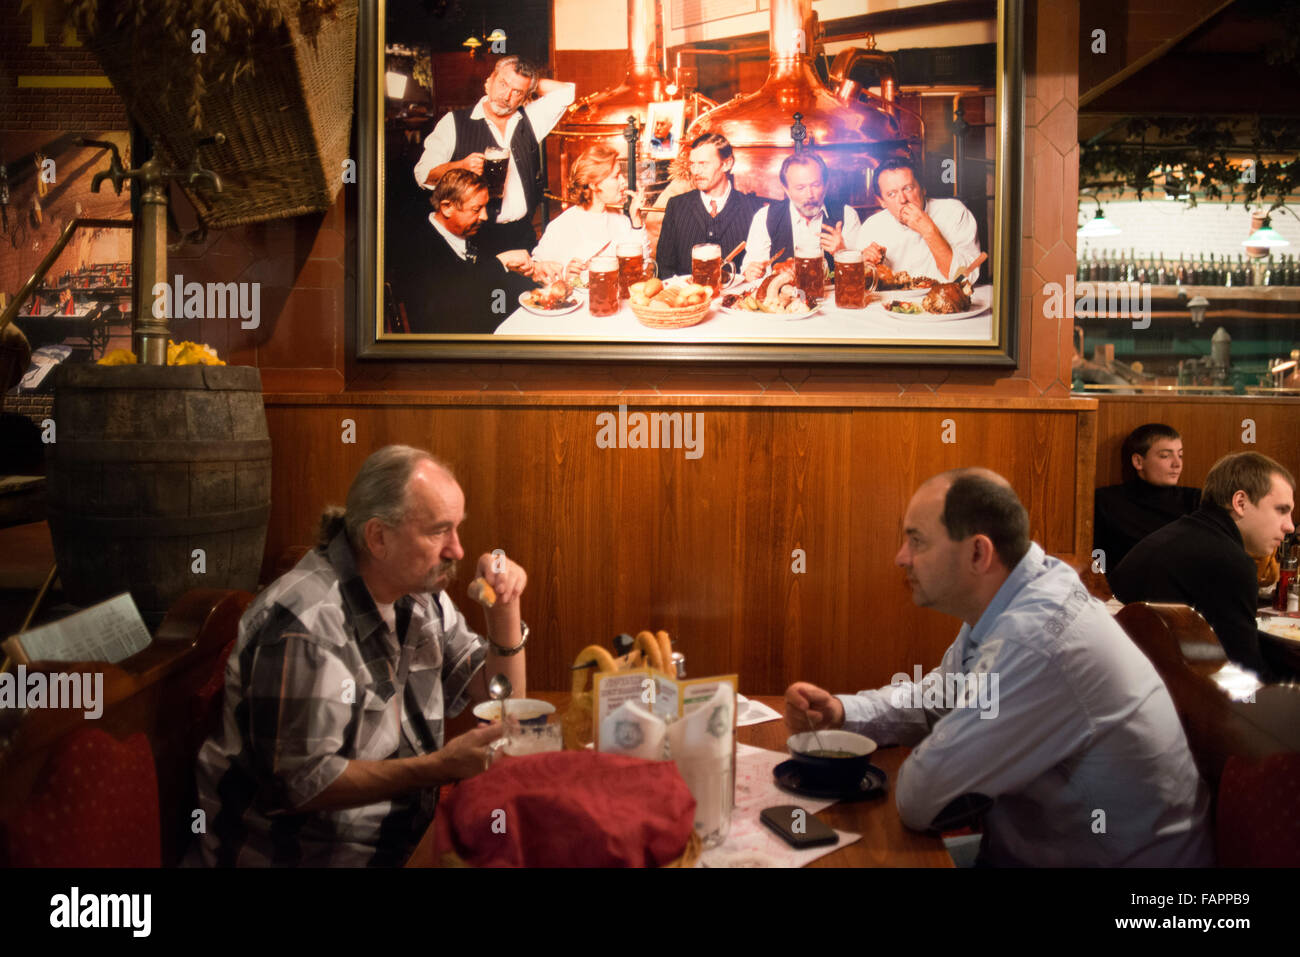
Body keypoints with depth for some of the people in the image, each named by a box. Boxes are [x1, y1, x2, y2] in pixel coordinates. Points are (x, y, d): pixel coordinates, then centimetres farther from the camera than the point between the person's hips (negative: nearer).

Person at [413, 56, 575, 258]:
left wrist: (533, 80, 11)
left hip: (522, 236, 3)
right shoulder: (454, 122, 3)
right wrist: (461, 166, -18)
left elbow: (566, 91, 14)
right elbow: (423, 174, -1)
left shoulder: (529, 120, 14)